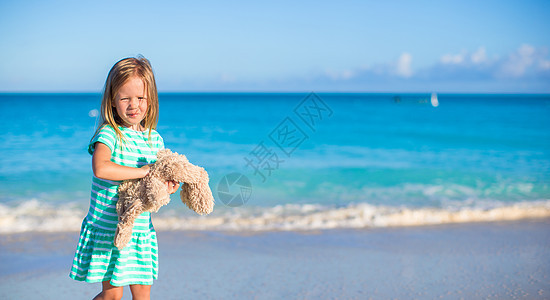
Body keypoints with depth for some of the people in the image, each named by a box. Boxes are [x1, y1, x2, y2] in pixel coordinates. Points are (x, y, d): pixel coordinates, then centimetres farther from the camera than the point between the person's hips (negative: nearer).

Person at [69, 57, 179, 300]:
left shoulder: (154, 138, 5)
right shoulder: (108, 133, -14)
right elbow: (100, 168, -34)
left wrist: (167, 186, -9)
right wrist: (144, 171, -27)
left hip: (140, 228, 5)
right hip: (107, 228, -5)